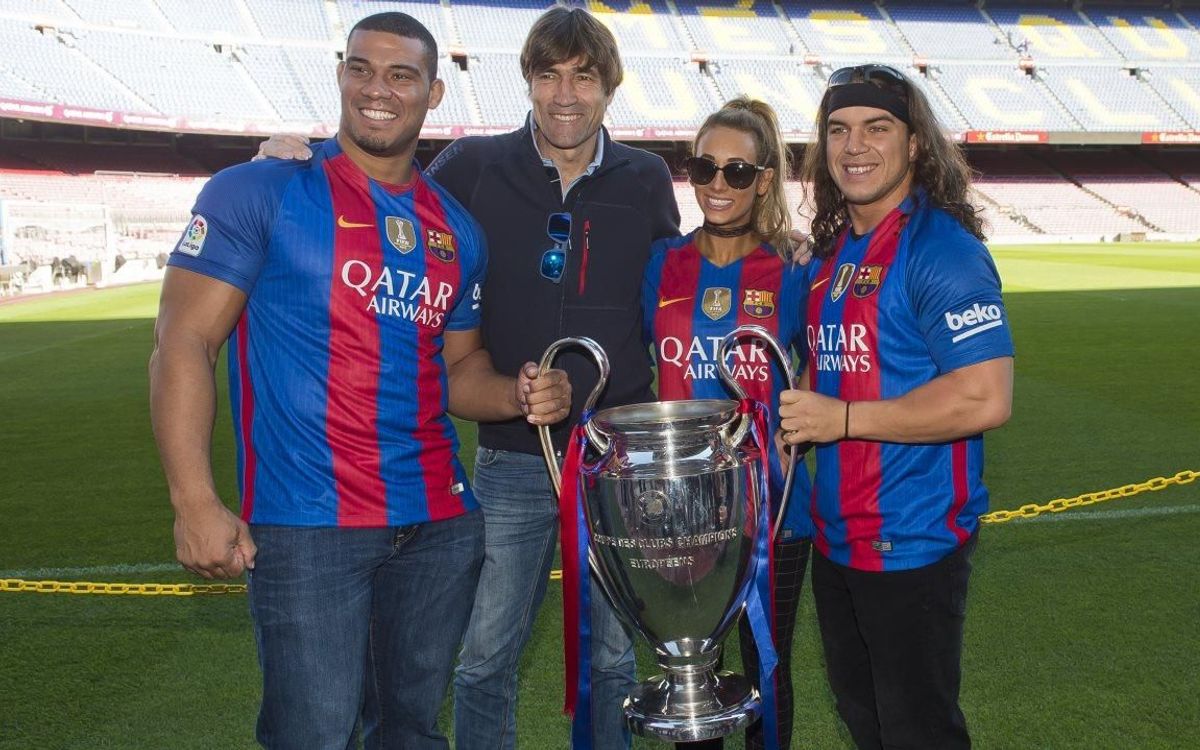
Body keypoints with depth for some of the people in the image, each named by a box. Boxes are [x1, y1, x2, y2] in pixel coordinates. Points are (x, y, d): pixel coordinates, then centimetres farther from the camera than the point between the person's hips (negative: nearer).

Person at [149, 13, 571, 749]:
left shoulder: (457, 230, 11)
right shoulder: (259, 193, -4)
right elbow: (183, 342, -8)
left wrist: (516, 394, -5)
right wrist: (196, 503, -16)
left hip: (441, 521, 5)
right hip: (306, 524, -5)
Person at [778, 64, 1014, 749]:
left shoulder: (941, 249, -16)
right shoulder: (831, 255, 9)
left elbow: (986, 399, -26)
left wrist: (842, 419, -22)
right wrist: (794, 412, 2)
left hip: (913, 543, -8)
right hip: (837, 536, 8)